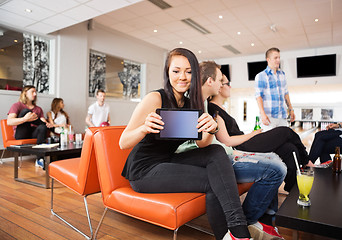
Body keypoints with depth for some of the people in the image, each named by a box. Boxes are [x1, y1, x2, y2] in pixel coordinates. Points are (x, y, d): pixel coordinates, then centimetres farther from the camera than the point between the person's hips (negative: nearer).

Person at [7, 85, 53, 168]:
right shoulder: (17, 105, 6)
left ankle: (40, 160, -35)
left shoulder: (38, 109, 20)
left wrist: (47, 124, -20)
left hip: (33, 133, 3)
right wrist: (25, 119, -29)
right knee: (26, 111, -22)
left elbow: (43, 121, 6)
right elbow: (9, 122, -10)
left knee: (42, 127, -34)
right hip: (21, 134, -3)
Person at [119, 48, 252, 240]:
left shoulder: (190, 104, 6)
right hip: (144, 170, -6)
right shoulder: (155, 99, -14)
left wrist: (210, 129, -27)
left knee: (217, 152, -15)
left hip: (167, 162, 6)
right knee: (213, 183, -19)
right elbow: (123, 143, -17)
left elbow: (202, 144, -4)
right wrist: (144, 128, -38)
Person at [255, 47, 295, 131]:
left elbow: (285, 93, 21)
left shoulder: (282, 74, 15)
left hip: (282, 116, 6)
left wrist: (291, 109, 17)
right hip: (269, 116, -6)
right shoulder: (261, 76, -4)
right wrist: (263, 114, -20)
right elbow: (258, 96, -10)